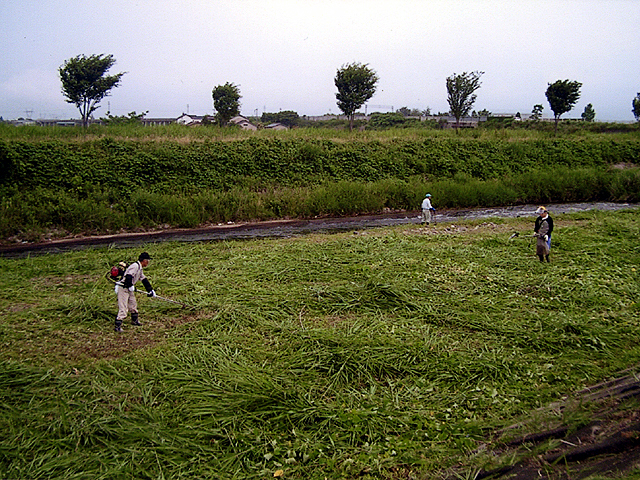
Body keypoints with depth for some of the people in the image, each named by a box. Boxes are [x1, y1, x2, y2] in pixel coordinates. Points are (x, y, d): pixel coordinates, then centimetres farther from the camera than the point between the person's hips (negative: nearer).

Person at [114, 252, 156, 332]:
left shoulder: (140, 268, 16)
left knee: (133, 305, 21)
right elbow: (128, 276, -29)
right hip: (123, 288, -10)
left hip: (129, 289, 10)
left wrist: (150, 290, 19)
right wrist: (130, 286, -25)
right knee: (123, 308, -11)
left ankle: (134, 320, 40)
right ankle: (117, 326, -8)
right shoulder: (135, 266, -16)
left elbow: (144, 280, 21)